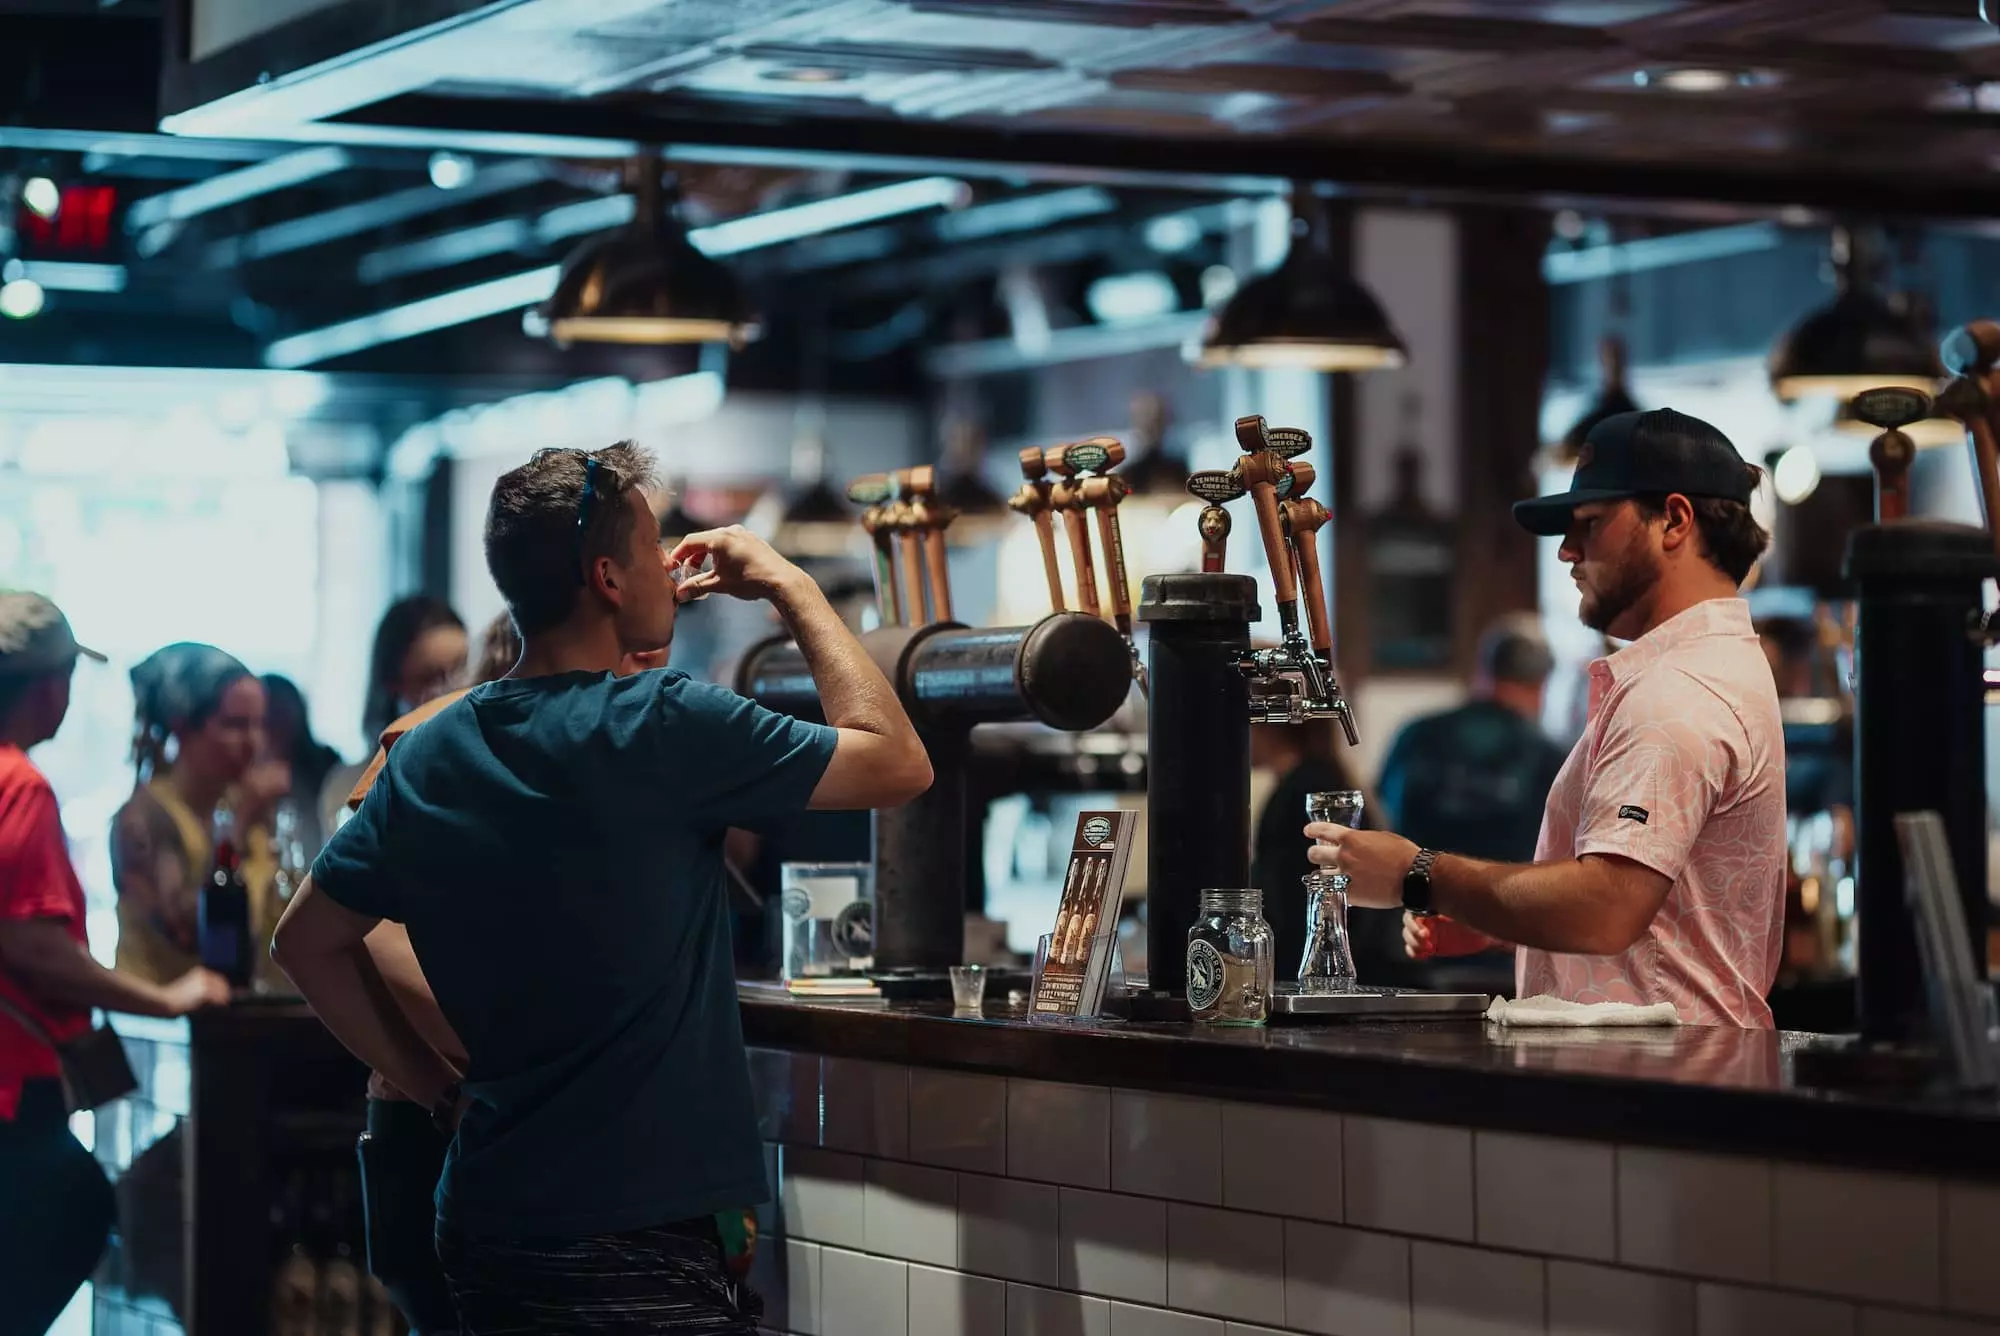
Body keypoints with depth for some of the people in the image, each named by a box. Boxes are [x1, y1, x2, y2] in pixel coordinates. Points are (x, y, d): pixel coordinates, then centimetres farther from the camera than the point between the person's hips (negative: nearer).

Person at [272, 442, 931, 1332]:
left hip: (482, 1224, 8)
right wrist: (789, 586, 2)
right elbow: (898, 765, -9)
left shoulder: (429, 756, 5)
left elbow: (307, 943, 13)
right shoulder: (662, 727, -16)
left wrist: (442, 1091, 12)